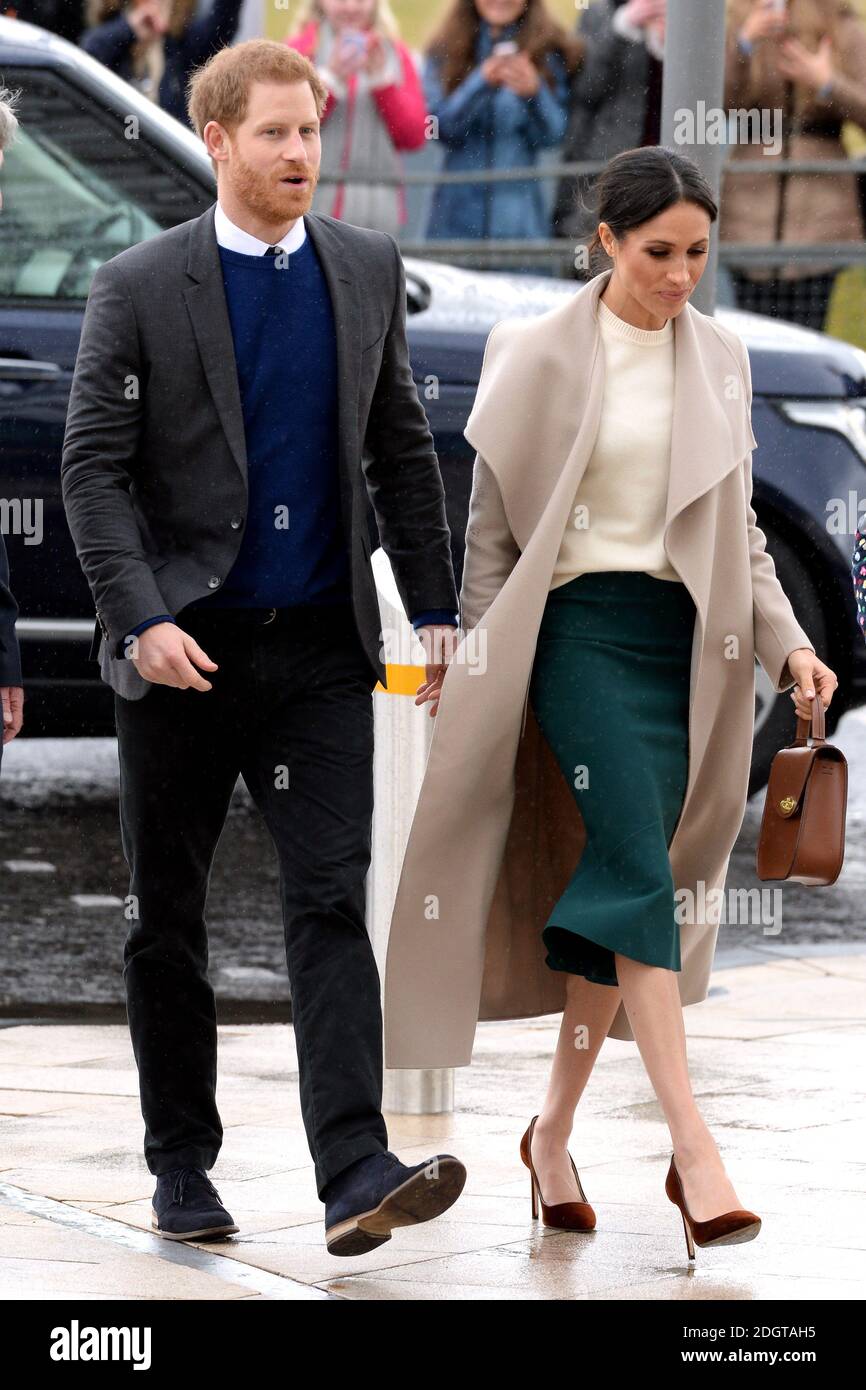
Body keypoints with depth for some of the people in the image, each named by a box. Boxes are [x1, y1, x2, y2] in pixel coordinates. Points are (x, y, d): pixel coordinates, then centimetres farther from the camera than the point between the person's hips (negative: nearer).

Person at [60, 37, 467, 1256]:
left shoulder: (367, 270, 7)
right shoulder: (138, 287, -5)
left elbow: (402, 450, 13)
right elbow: (94, 469, -7)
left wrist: (434, 608, 9)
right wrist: (141, 619, -18)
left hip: (319, 651, 2)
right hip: (181, 652, -1)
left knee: (331, 905, -9)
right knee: (168, 924, 8)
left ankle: (357, 1177, -17)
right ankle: (182, 1170, 21)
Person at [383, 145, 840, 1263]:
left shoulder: (719, 357, 11)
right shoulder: (539, 356, -3)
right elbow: (491, 528, 2)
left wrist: (789, 643, 5)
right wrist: (471, 663, 1)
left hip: (689, 637, 5)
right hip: (583, 627, -5)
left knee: (618, 880, 5)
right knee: (642, 871, -16)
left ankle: (555, 1127, 18)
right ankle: (693, 1148, -21)